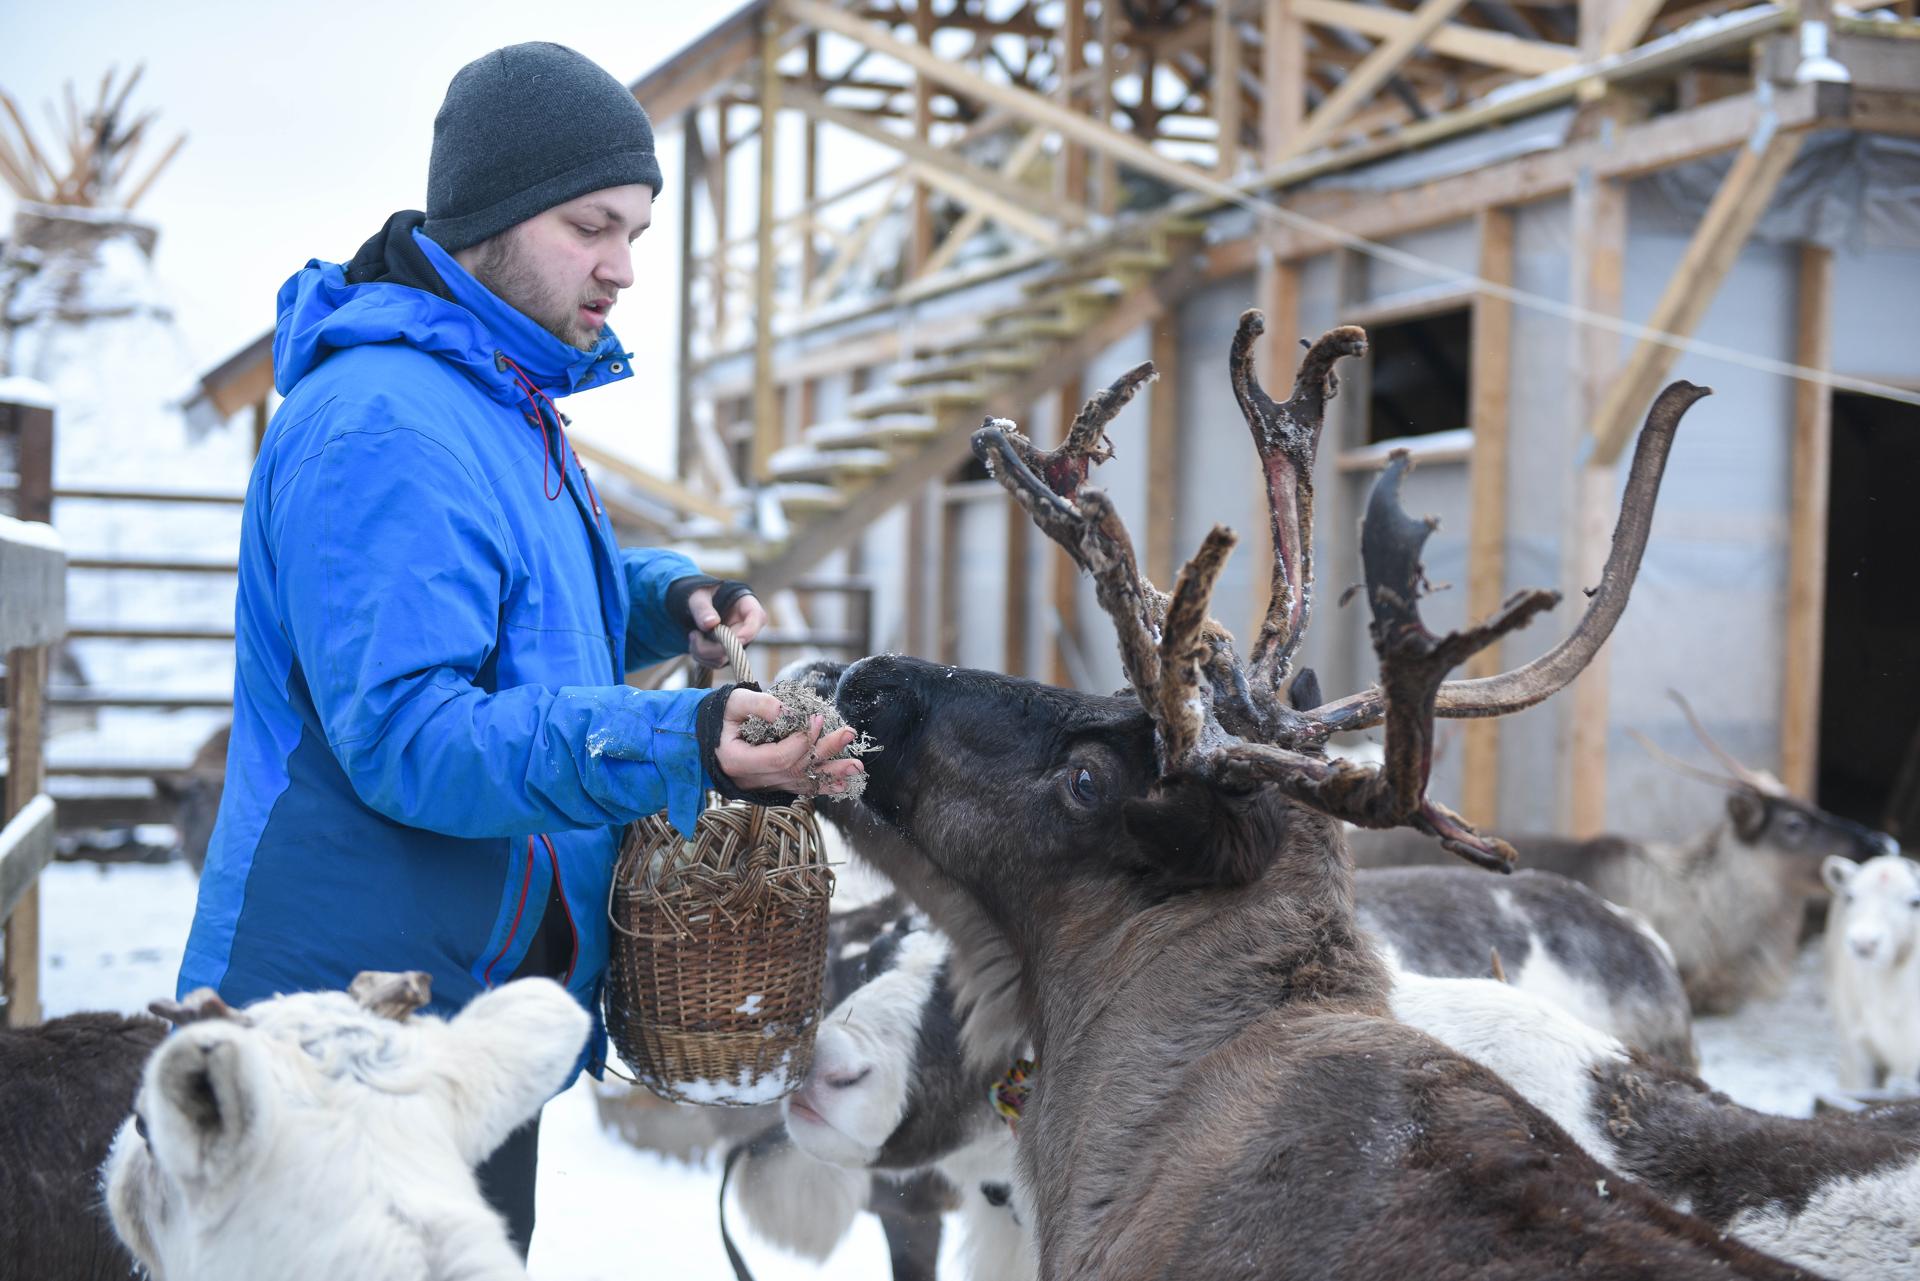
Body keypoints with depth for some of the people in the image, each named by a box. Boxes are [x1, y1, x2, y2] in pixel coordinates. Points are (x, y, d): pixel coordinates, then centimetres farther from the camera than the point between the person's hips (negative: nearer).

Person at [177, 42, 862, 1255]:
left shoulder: (506, 402, 13)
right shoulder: (380, 426, -21)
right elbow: (405, 735, -29)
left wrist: (663, 601, 6)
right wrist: (675, 745, -38)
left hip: (480, 1005, 10)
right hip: (357, 1020, -10)